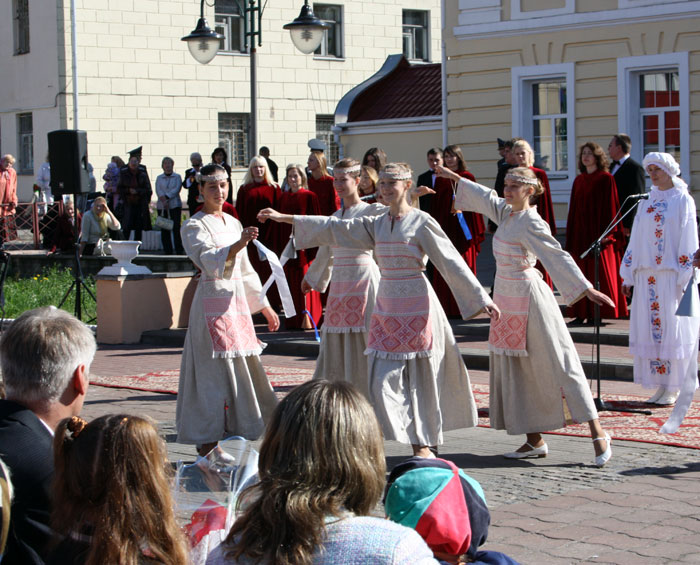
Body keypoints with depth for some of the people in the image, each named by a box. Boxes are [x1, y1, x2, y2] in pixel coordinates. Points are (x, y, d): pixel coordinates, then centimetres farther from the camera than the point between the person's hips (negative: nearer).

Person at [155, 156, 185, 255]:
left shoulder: (177, 177, 8)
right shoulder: (159, 178, 14)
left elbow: (176, 189, -4)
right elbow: (158, 190, 1)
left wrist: (166, 197, -14)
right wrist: (163, 200, -15)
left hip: (175, 205, -2)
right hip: (162, 206, 2)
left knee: (176, 228, -10)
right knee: (164, 229, -1)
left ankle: (179, 251, -9)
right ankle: (167, 251, 3)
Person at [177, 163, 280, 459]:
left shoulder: (233, 223, 16)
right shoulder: (194, 226, -5)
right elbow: (209, 261, -23)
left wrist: (265, 307, 24)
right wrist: (239, 244, -38)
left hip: (237, 301, 7)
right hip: (213, 302, -7)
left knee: (242, 369, 7)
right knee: (215, 370, -9)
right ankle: (208, 443, -4)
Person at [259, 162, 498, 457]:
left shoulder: (421, 222, -6)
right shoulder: (377, 224, 11)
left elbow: (451, 261, -7)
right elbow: (335, 228, 13)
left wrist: (481, 298, -10)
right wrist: (283, 218, 12)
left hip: (416, 305, -6)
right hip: (386, 305, 6)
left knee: (421, 376, 0)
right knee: (383, 378, -1)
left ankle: (425, 444, 11)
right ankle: (417, 440, 7)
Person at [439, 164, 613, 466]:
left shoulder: (532, 223, -17)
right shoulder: (506, 213, 7)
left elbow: (559, 257, -23)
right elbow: (485, 196, 24)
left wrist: (587, 289, -29)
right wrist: (454, 177, 31)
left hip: (528, 297, -9)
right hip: (506, 297, 9)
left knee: (559, 366, -6)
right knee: (516, 372, 9)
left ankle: (598, 433, -2)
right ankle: (535, 441, 14)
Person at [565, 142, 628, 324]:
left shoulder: (606, 179, -3)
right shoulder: (579, 180, 13)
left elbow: (610, 206, -7)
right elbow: (573, 209, 14)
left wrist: (607, 234, -13)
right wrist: (570, 236, 9)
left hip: (598, 232, -6)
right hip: (580, 233, 6)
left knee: (599, 273, -4)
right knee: (581, 274, 3)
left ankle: (598, 313, -1)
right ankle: (582, 313, 4)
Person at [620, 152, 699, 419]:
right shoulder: (647, 201, 14)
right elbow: (636, 240, 14)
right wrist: (628, 275, 10)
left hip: (671, 275, -5)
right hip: (647, 275, 5)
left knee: (672, 328, -3)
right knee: (650, 329, 3)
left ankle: (674, 388, 3)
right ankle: (661, 384, 9)